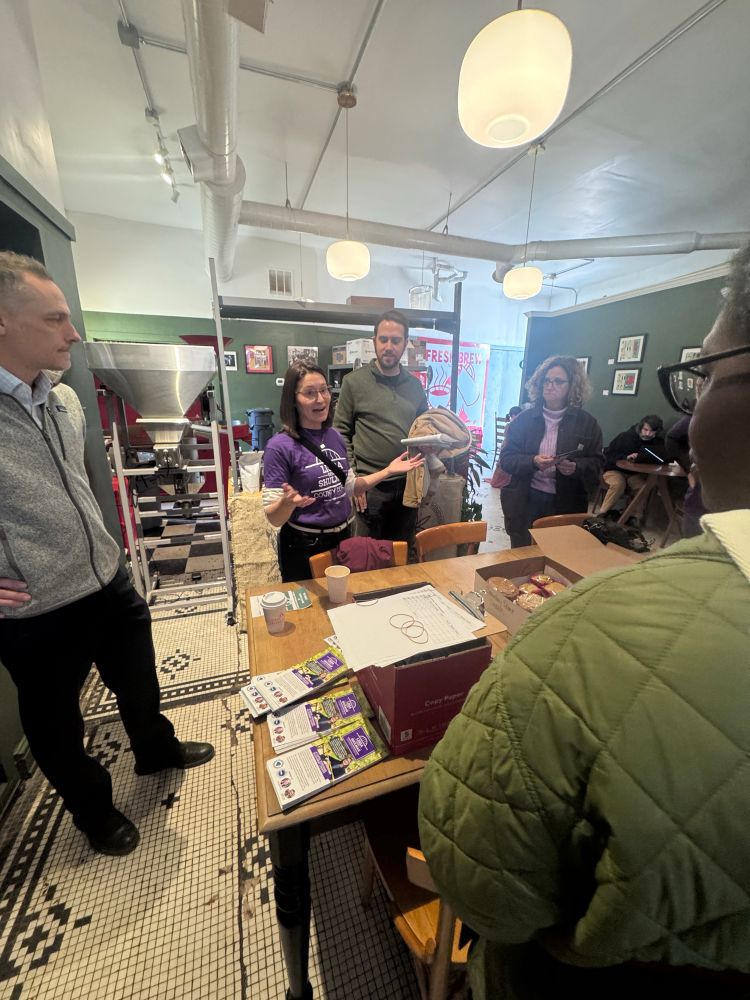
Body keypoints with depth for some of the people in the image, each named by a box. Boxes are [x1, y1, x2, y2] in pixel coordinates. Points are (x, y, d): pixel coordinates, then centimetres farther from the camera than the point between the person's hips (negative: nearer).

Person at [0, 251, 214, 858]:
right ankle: (95, 811, 49)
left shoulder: (66, 400, 1)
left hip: (111, 585, 6)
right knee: (56, 728, 21)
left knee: (139, 684, 26)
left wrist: (104, 552, 15)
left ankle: (156, 751, 55)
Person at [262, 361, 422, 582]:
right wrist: (288, 502, -37)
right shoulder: (280, 447, -17)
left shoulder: (335, 437, 0)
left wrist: (388, 471, 4)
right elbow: (274, 519, -16)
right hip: (304, 546, -5)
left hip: (342, 538, 6)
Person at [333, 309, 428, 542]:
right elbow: (341, 434, -4)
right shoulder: (354, 381, -4)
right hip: (370, 486, -4)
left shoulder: (415, 385, 8)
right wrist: (352, 479, -10)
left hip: (408, 484, 4)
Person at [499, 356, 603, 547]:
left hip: (566, 504, 0)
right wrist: (532, 462, -21)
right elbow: (506, 458, -3)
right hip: (525, 501, 0)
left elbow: (596, 463, 3)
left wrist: (576, 467, -18)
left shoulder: (587, 423, 2)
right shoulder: (524, 418, 1)